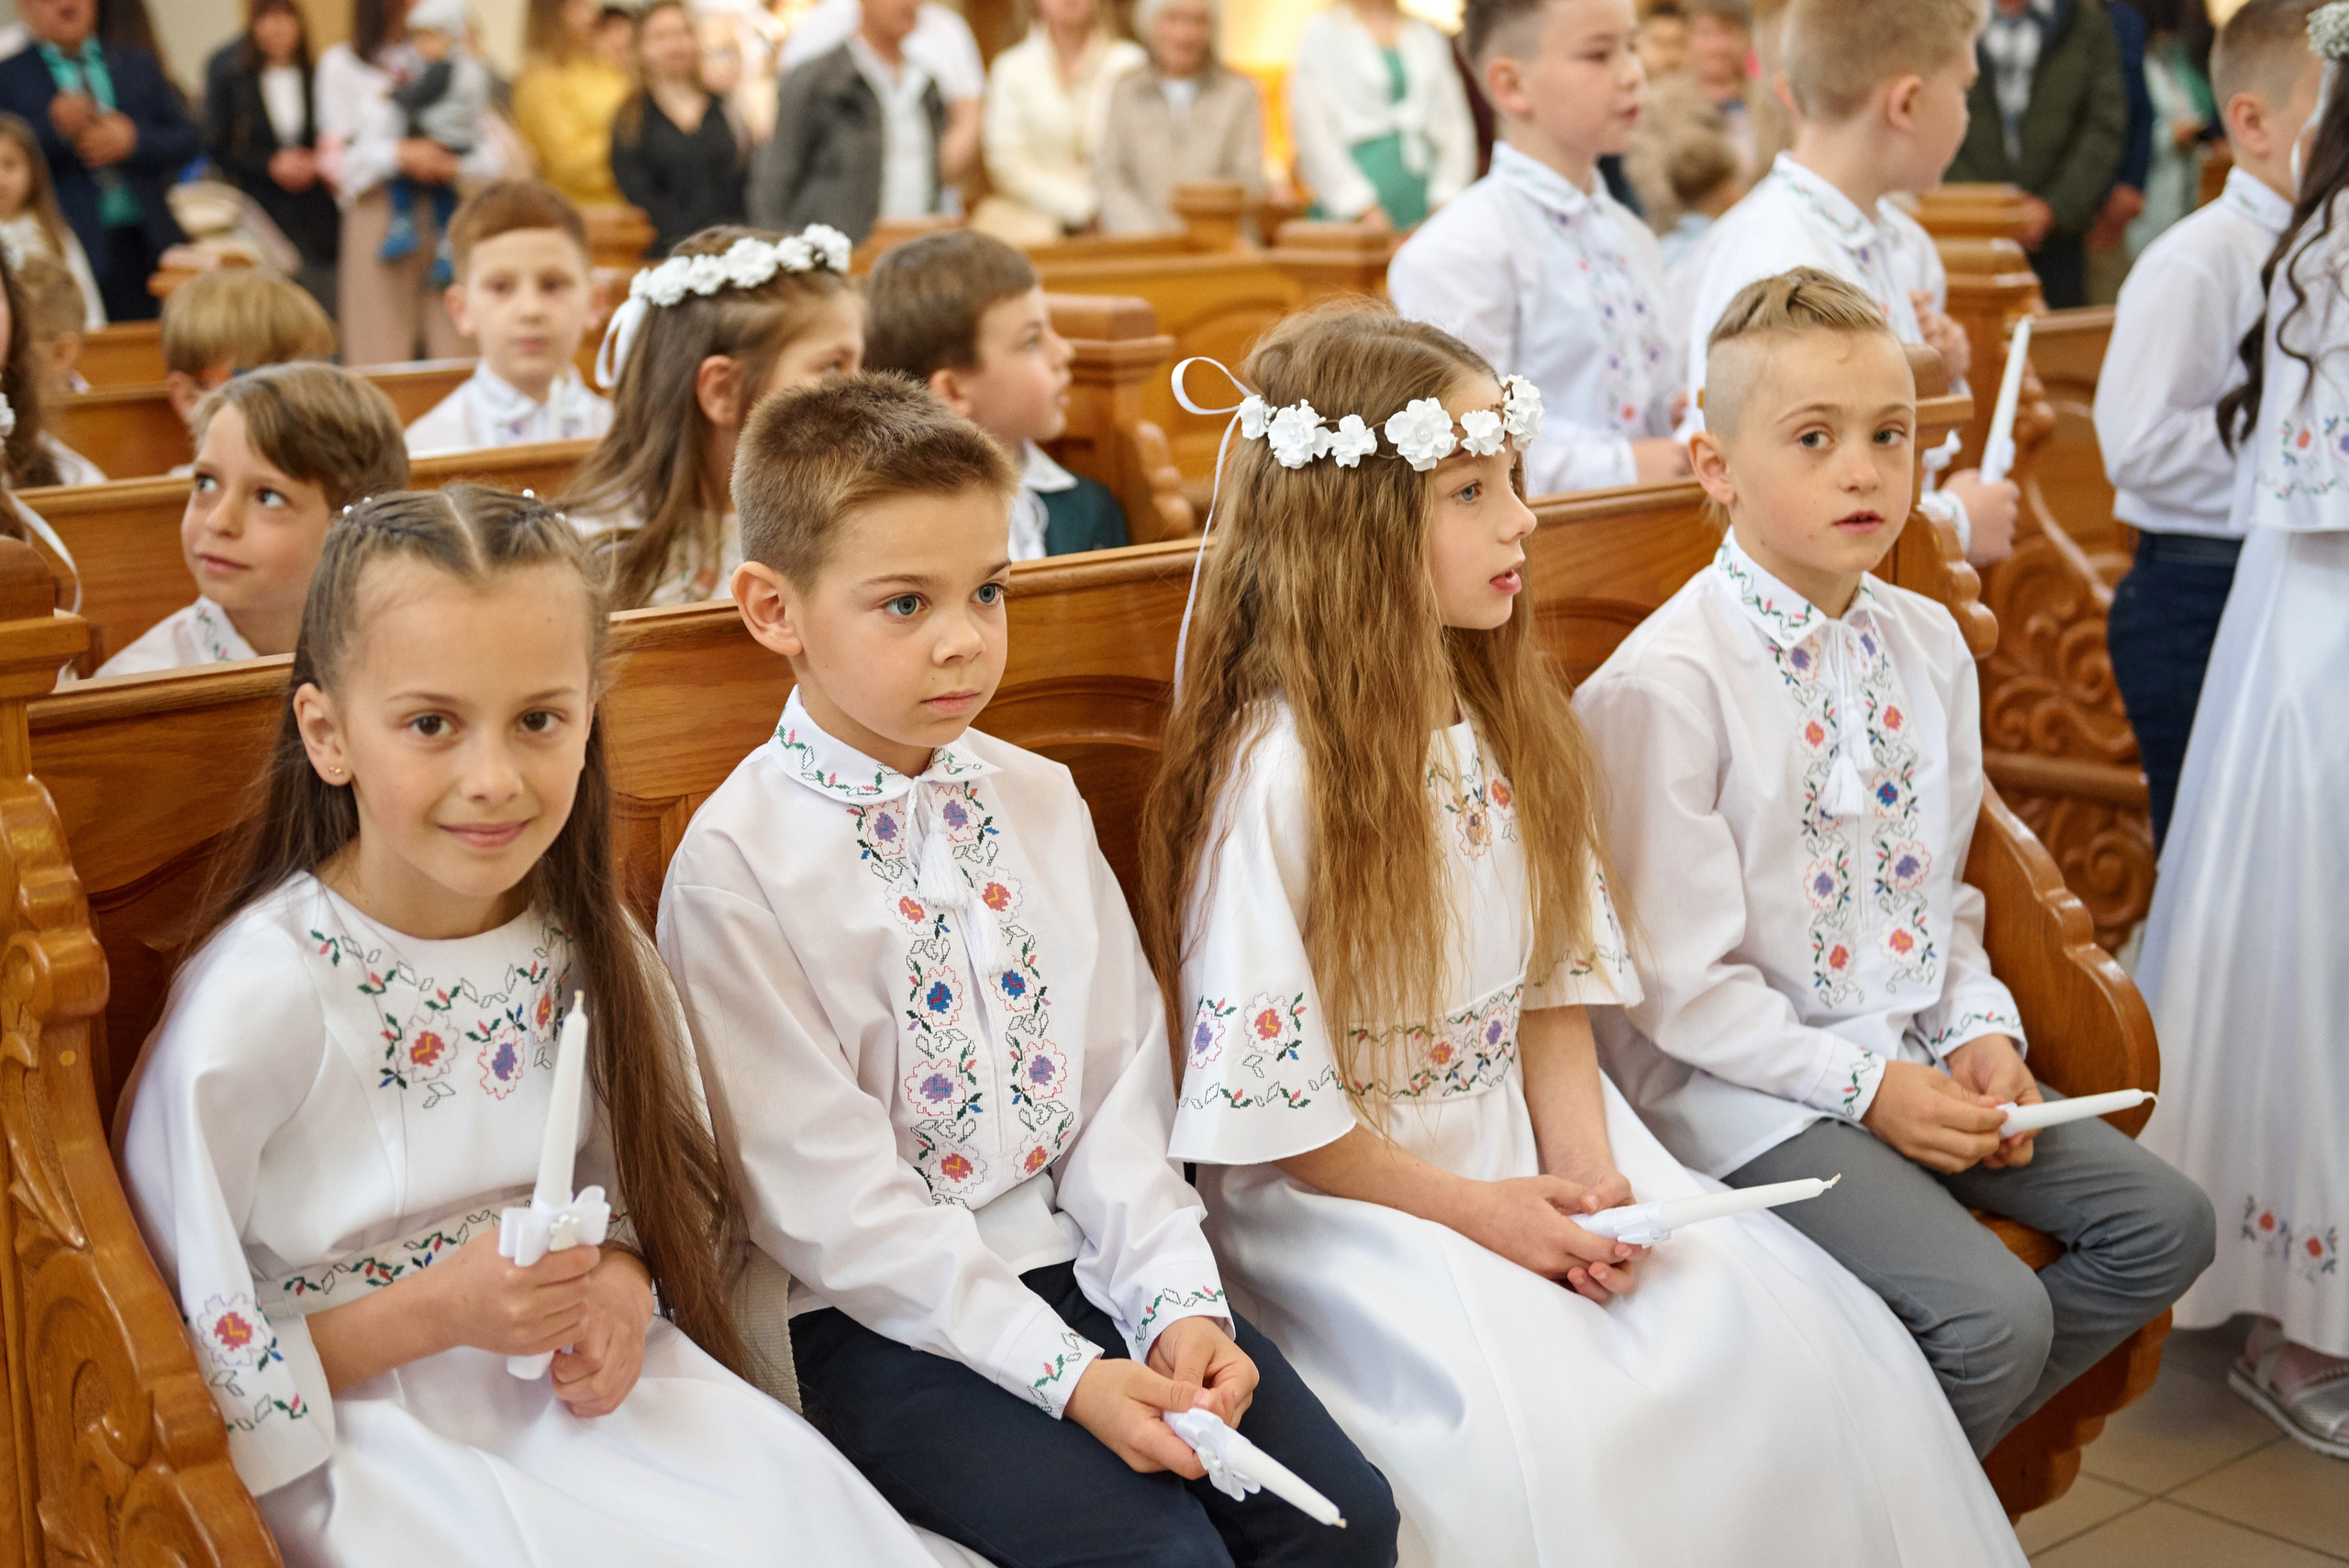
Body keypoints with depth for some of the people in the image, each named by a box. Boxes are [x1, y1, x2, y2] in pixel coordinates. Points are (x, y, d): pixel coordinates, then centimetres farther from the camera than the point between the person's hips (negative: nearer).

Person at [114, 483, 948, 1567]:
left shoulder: (589, 945, -1)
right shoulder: (260, 997, -16)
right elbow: (188, 1358, -11)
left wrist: (623, 1281, -8)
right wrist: (437, 1310, -20)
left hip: (583, 1395, 5)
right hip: (363, 1435, -4)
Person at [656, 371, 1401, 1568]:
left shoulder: (1041, 803, 8)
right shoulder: (734, 865, -12)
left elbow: (1120, 1076, 7)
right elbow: (830, 1195, -14)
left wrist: (1175, 1299, -7)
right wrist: (1066, 1374, -18)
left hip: (1080, 1253, 5)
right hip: (883, 1320, -5)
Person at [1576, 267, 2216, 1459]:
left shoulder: (1928, 646, 8)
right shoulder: (1663, 685, -17)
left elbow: (1941, 891, 16)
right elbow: (1678, 981, -17)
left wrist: (1981, 1032, -2)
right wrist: (1866, 1085, -18)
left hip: (1918, 1057, 8)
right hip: (1746, 1083, -8)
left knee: (2165, 1222, 3)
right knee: (1992, 1309, -21)